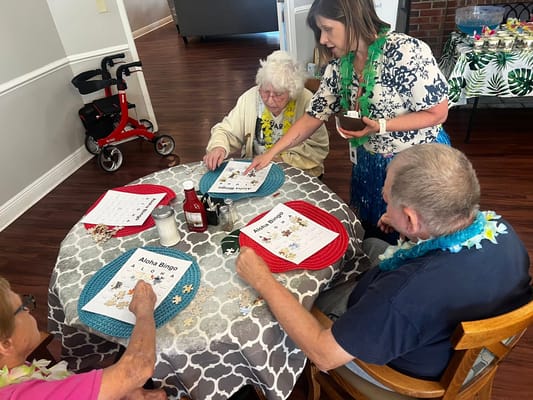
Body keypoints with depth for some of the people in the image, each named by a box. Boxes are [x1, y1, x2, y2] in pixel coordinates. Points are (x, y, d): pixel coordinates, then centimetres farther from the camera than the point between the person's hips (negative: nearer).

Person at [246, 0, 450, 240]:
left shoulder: (406, 51, -24)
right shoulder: (339, 65, -7)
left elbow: (438, 113, -19)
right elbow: (314, 115, -2)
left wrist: (380, 126, -31)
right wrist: (271, 153, -6)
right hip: (369, 162, 5)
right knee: (371, 231, 20)